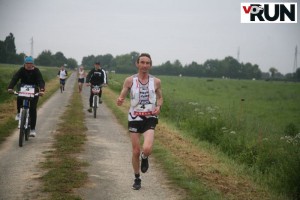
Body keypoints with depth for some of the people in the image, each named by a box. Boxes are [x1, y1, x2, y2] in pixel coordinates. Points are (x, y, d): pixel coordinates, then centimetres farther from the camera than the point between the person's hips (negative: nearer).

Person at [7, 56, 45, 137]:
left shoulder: (36, 71, -11)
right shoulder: (22, 70, -8)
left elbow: (41, 81, -23)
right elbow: (15, 78, -20)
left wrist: (42, 90, -44)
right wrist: (10, 87, -39)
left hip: (34, 91, -1)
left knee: (33, 109, -10)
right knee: (19, 99, -31)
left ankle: (32, 129, -5)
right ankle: (19, 113, 1)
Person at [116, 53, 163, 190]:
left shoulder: (156, 81, -1)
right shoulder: (130, 80, -4)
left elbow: (160, 97, 13)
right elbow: (121, 97, 0)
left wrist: (158, 106, -8)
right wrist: (119, 101, -24)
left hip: (150, 119, 0)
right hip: (134, 119, 0)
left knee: (147, 149, -21)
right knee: (136, 151, 5)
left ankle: (144, 158, 18)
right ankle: (137, 179, 26)